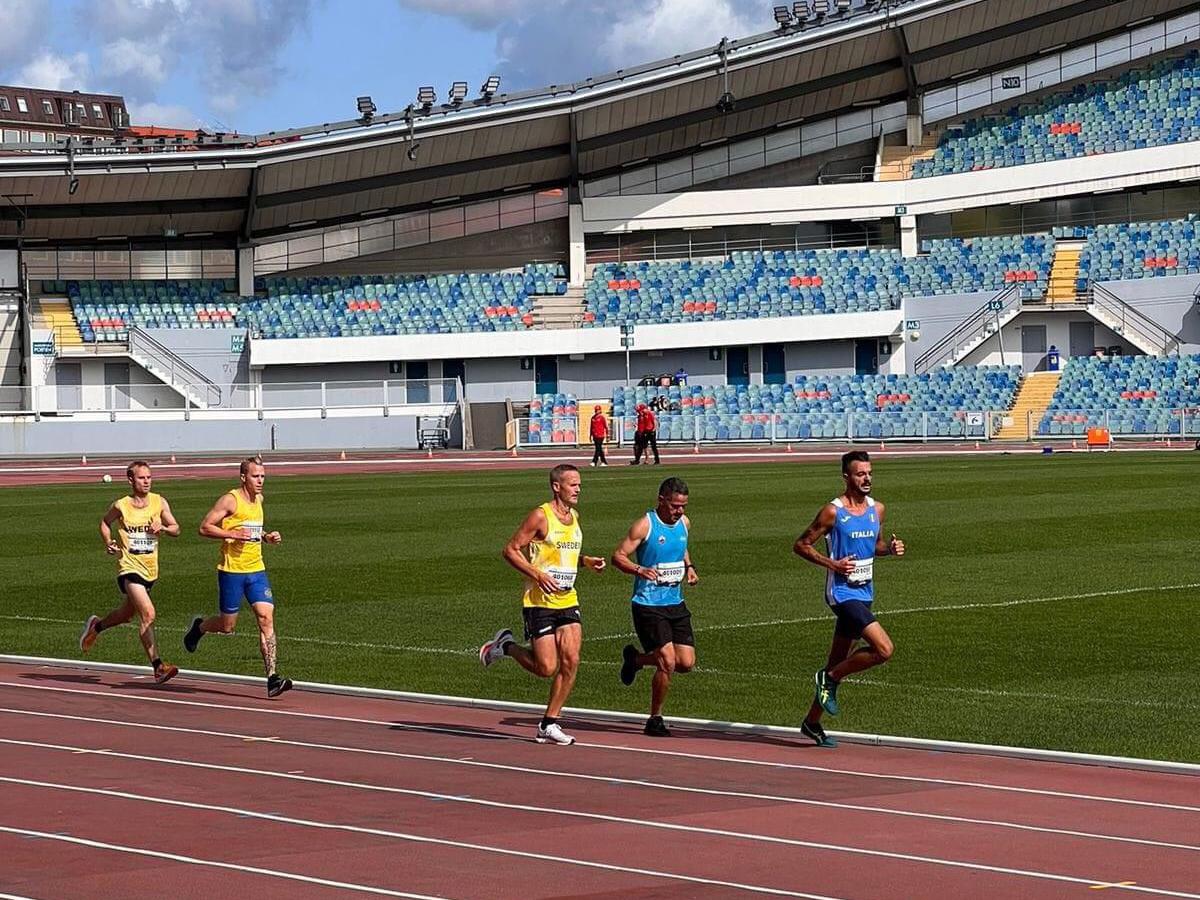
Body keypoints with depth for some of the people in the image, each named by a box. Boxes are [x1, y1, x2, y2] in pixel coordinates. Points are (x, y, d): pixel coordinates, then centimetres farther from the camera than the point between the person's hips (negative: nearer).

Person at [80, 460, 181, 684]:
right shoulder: (121, 506, -6)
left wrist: (163, 527, -19)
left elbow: (176, 530, 2)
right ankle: (158, 666, -20)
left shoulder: (159, 502, 0)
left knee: (127, 613, 22)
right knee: (147, 614, -19)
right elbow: (105, 523, 13)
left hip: (150, 570, 5)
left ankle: (96, 625, 52)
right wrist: (108, 543, -2)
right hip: (129, 567, -5)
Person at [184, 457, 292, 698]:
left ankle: (272, 678, -13)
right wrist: (232, 534, -22)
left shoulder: (258, 500, 12)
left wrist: (266, 537, 10)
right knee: (227, 626, 3)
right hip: (232, 570, -6)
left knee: (266, 618, -9)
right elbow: (205, 528, -11)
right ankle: (199, 627, 38)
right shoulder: (230, 501, -10)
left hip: (256, 570, 6)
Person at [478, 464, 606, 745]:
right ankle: (506, 645, 20)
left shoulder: (574, 516, 13)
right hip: (540, 603, -7)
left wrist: (587, 561, 9)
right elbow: (510, 550, -10)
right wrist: (538, 575, -20)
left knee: (571, 661, -5)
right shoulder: (540, 516, -11)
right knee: (546, 668, -8)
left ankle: (549, 724, 5)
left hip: (568, 601, 7)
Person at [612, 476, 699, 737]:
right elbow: (618, 556, -11)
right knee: (667, 663, -14)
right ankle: (655, 720, 4)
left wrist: (688, 567, 8)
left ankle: (635, 658, 27)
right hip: (648, 605, -7)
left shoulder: (684, 523, 8)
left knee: (687, 663, 1)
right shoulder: (645, 525, -12)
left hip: (676, 604, 7)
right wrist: (639, 570, -29)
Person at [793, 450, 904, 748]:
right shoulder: (833, 511, -12)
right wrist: (832, 563, -18)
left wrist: (891, 548, 1)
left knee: (839, 661, 14)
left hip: (864, 594, 7)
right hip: (843, 592, -7)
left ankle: (812, 722, 27)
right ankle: (830, 679, 0)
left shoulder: (877, 509, 7)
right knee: (884, 649, -20)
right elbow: (801, 545, -6)